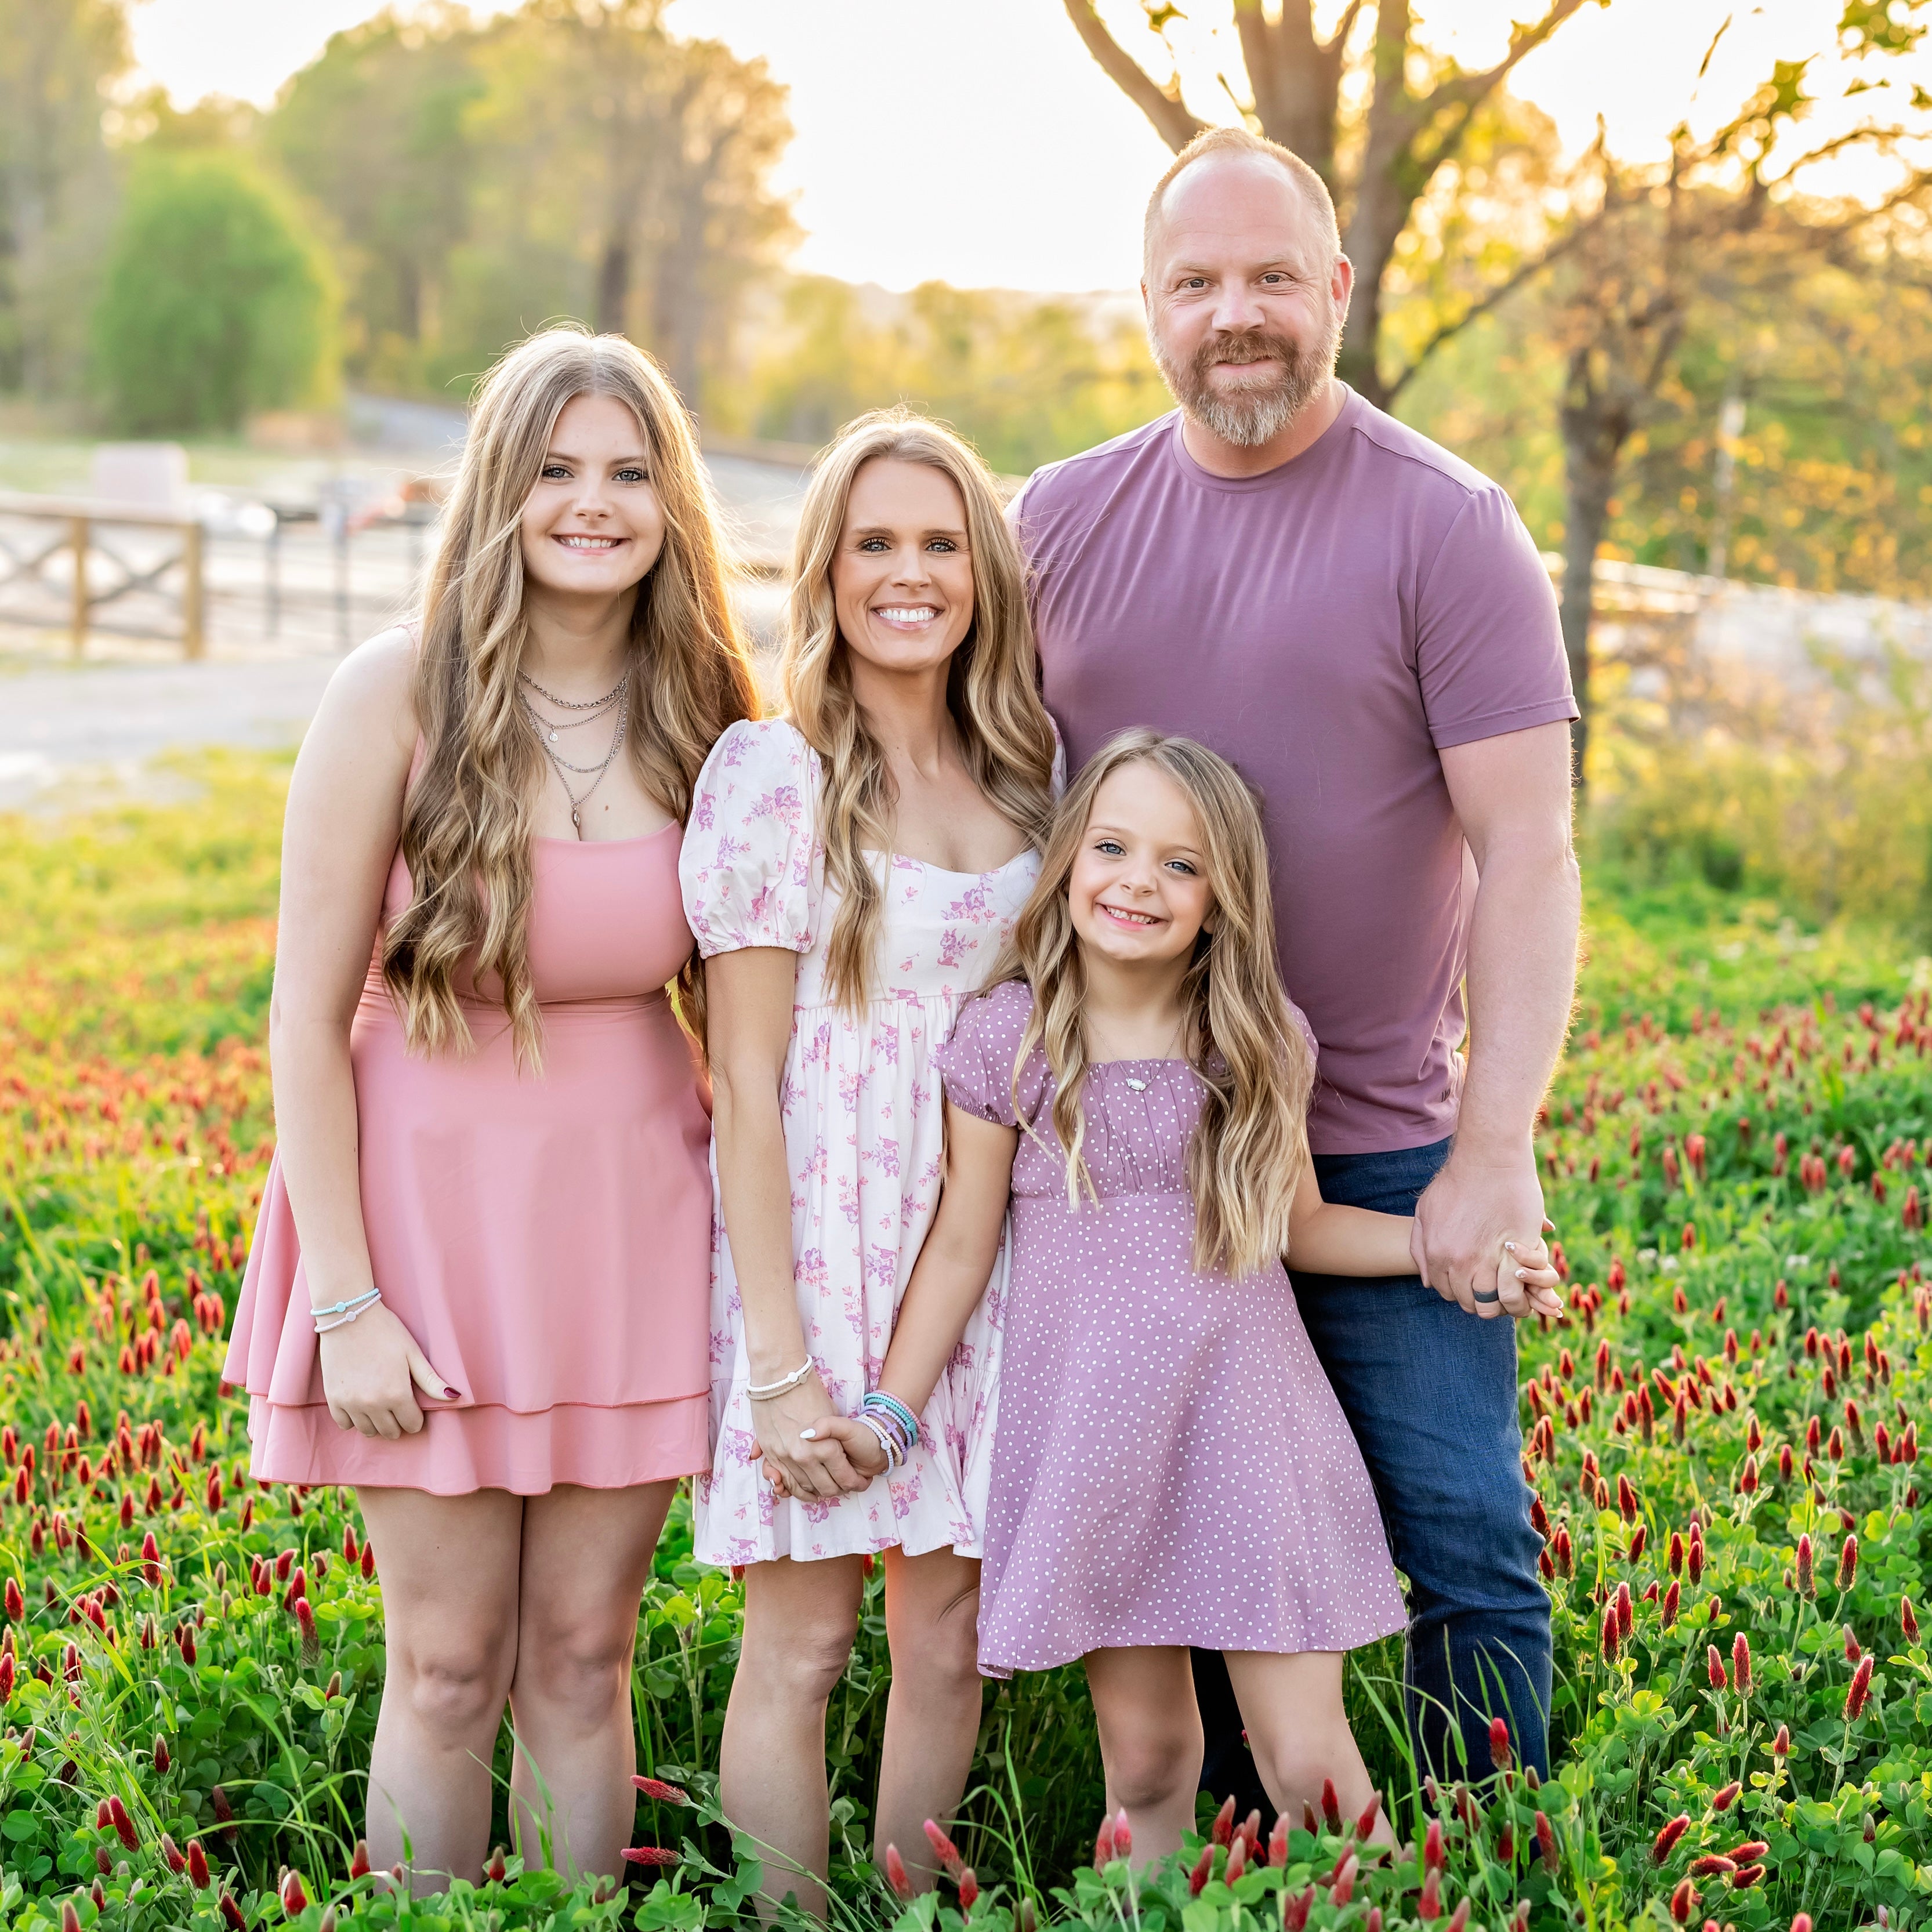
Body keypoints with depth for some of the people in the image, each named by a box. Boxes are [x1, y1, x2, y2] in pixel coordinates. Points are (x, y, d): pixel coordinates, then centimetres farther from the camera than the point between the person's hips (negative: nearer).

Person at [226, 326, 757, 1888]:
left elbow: (740, 1002, 8)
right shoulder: (397, 695, -11)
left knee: (584, 1659, 11)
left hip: (630, 1213, 3)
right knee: (451, 1668, 5)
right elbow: (308, 1018, -9)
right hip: (428, 1191, -2)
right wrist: (344, 1303, -12)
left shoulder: (709, 720, -1)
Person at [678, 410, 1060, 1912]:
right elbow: (747, 1081, -10)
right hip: (820, 1236, -4)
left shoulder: (1030, 770, 8)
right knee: (802, 1645, 2)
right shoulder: (773, 774, -7)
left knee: (952, 1642, 9)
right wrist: (781, 1362, -14)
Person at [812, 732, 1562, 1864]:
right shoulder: (1009, 1038, -4)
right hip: (1089, 1433, -1)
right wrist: (887, 1418, 3)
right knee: (1145, 1751, 5)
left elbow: (1300, 1225, 12)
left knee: (1307, 1764, -1)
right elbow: (963, 1247, 4)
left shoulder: (1259, 1042, 2)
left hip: (1246, 1424, 1)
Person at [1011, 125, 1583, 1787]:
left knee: (1463, 1545, -2)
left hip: (1386, 1155, -3)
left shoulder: (1446, 527, -5)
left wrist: (1496, 1147, -17)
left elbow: (1527, 850, -10)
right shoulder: (1062, 521, 7)